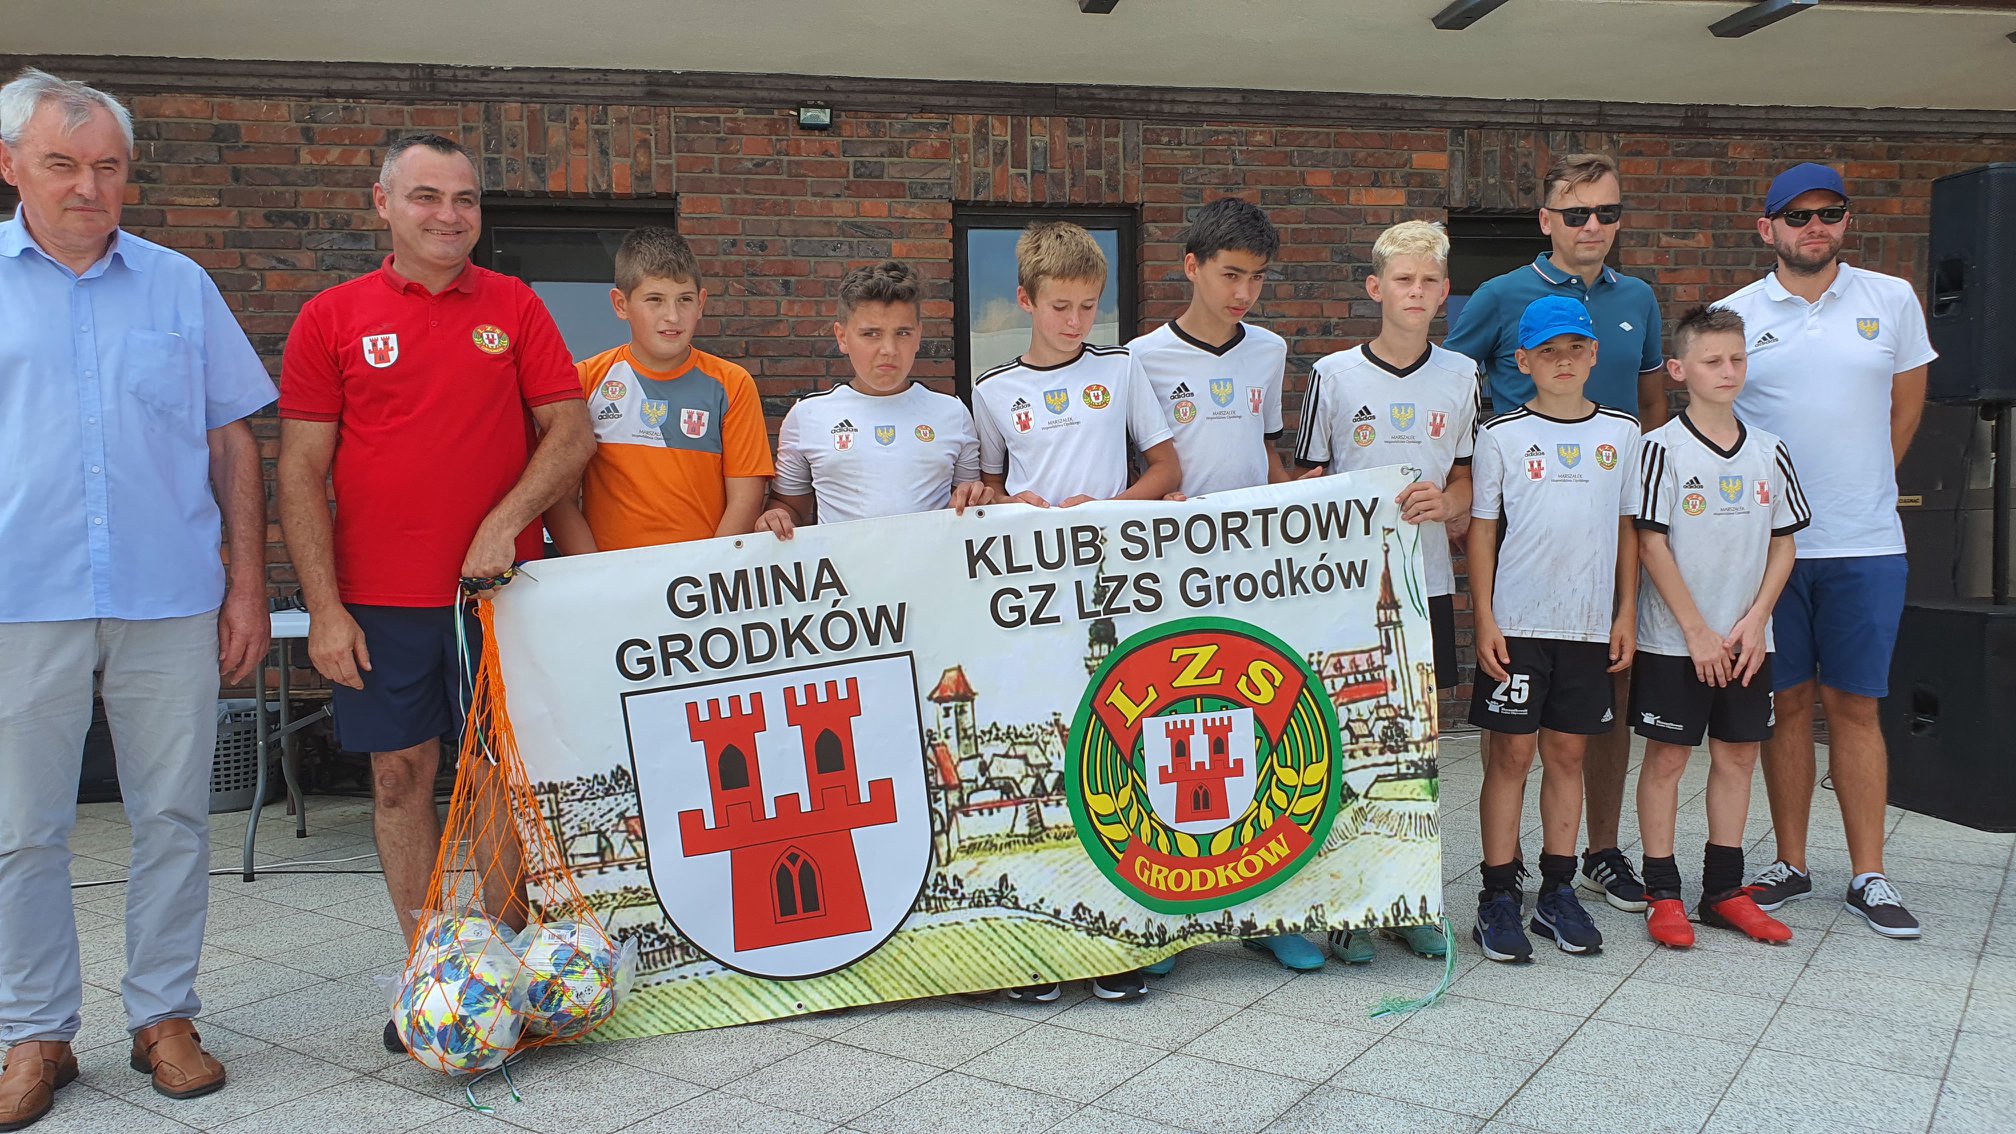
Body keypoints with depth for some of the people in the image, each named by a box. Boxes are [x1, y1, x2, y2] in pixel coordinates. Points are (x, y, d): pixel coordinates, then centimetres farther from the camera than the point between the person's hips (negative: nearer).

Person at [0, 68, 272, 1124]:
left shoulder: (181, 285, 9)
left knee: (173, 815, 7)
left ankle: (164, 1014, 21)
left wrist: (248, 584, 4)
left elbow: (231, 442, 9)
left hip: (171, 600, 1)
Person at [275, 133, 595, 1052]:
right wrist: (323, 607, -4)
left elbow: (571, 432, 3)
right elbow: (301, 471, 2)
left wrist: (506, 521, -12)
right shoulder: (332, 319, 4)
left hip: (499, 586, 0)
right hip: (379, 597, 0)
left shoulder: (514, 307, 5)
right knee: (401, 775, 5)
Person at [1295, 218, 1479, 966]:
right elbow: (1310, 487, 3)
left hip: (1427, 582, 3)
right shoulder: (1333, 375, -1)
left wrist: (1442, 502, -10)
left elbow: (1467, 484, 12)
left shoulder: (1460, 377, 7)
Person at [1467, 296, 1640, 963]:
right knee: (1512, 753, 0)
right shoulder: (1503, 434, -1)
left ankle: (1558, 894, 19)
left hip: (1591, 625, 3)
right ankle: (1498, 898, 9)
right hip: (1517, 623, -3)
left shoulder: (1621, 432, 8)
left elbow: (1627, 528, 11)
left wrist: (1626, 614, 7)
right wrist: (1484, 620, -6)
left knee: (1568, 753, 9)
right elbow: (1481, 530, 0)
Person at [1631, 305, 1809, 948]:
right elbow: (1651, 544, -11)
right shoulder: (1663, 448, -8)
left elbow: (1783, 544, 8)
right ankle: (1662, 895, 12)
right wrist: (1697, 631, -12)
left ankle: (1724, 891, 22)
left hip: (1746, 640, 5)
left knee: (1738, 755, 10)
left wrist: (1754, 620, -4)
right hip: (1674, 639, -5)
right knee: (1667, 757, 2)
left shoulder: (1768, 452, 6)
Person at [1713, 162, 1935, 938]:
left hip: (1865, 545, 0)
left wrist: (1864, 486, 12)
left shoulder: (1892, 300, 5)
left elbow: (1907, 403, 15)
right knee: (1787, 705, 7)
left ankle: (1868, 877, 12)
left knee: (1855, 707, 4)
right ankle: (1790, 864, 17)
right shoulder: (1732, 315, 2)